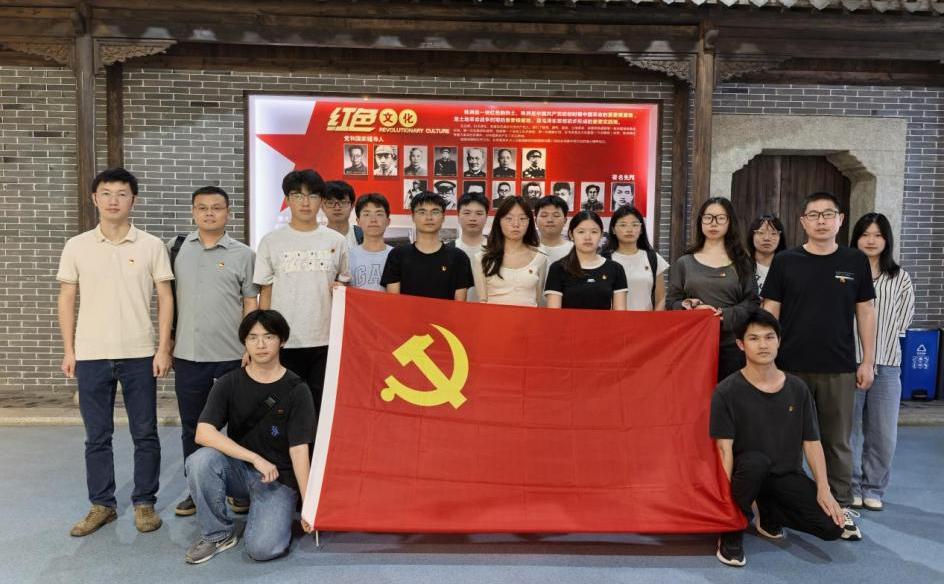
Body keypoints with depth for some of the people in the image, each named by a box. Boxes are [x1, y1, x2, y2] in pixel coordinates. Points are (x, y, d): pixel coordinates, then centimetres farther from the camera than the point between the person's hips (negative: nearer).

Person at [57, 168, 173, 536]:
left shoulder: (151, 246, 0)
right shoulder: (76, 247, 4)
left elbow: (165, 299, 0)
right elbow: (66, 300, 8)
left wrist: (163, 349, -5)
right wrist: (68, 351, 3)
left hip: (139, 355, -1)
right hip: (91, 356, 1)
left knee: (145, 434, 6)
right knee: (97, 436, 10)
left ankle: (144, 502, 19)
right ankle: (102, 505, 23)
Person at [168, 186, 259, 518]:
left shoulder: (243, 255, 1)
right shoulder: (176, 248, 7)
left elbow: (251, 305, 2)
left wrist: (250, 349, -6)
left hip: (232, 355, -2)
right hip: (188, 355, 2)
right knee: (192, 427, 11)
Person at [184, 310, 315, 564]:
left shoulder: (296, 390, -9)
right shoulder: (229, 383, -3)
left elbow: (299, 450, -12)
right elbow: (203, 433, -16)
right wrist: (255, 458, -25)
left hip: (278, 477, -2)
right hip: (238, 469, 3)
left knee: (262, 548, -25)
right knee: (201, 460, -29)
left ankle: (281, 518, 12)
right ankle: (218, 533, -5)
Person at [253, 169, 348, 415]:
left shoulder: (337, 241, 5)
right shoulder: (271, 241, 3)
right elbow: (265, 294, 5)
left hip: (325, 341, 1)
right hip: (283, 342, -1)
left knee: (322, 408, 7)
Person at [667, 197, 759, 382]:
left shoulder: (741, 262, 10)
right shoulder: (684, 263, 12)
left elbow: (752, 302, 4)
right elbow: (671, 302, 8)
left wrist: (725, 315, -13)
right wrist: (691, 307, -12)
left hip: (732, 346, 0)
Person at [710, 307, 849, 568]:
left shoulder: (797, 389, 1)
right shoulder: (727, 392, -12)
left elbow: (812, 441, 4)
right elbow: (725, 449, -15)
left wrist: (824, 489, -6)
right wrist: (727, 497, -24)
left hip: (788, 475, 4)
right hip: (747, 473, -4)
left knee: (832, 527, -14)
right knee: (756, 460, -39)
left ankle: (769, 514, 17)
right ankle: (732, 532, -13)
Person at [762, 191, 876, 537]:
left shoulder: (856, 261, 4)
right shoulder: (785, 261, 0)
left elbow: (865, 312, 7)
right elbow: (770, 311, 1)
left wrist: (868, 361, 3)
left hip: (839, 369, 1)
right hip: (791, 366, 0)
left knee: (837, 441, 10)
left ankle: (842, 506, 23)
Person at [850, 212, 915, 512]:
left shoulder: (900, 279, 8)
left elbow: (903, 319, 10)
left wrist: (879, 345, 1)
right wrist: (860, 355, -6)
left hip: (886, 365, 2)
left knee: (883, 434, 6)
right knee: (848, 430, 5)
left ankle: (873, 489, 23)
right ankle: (851, 488, 20)